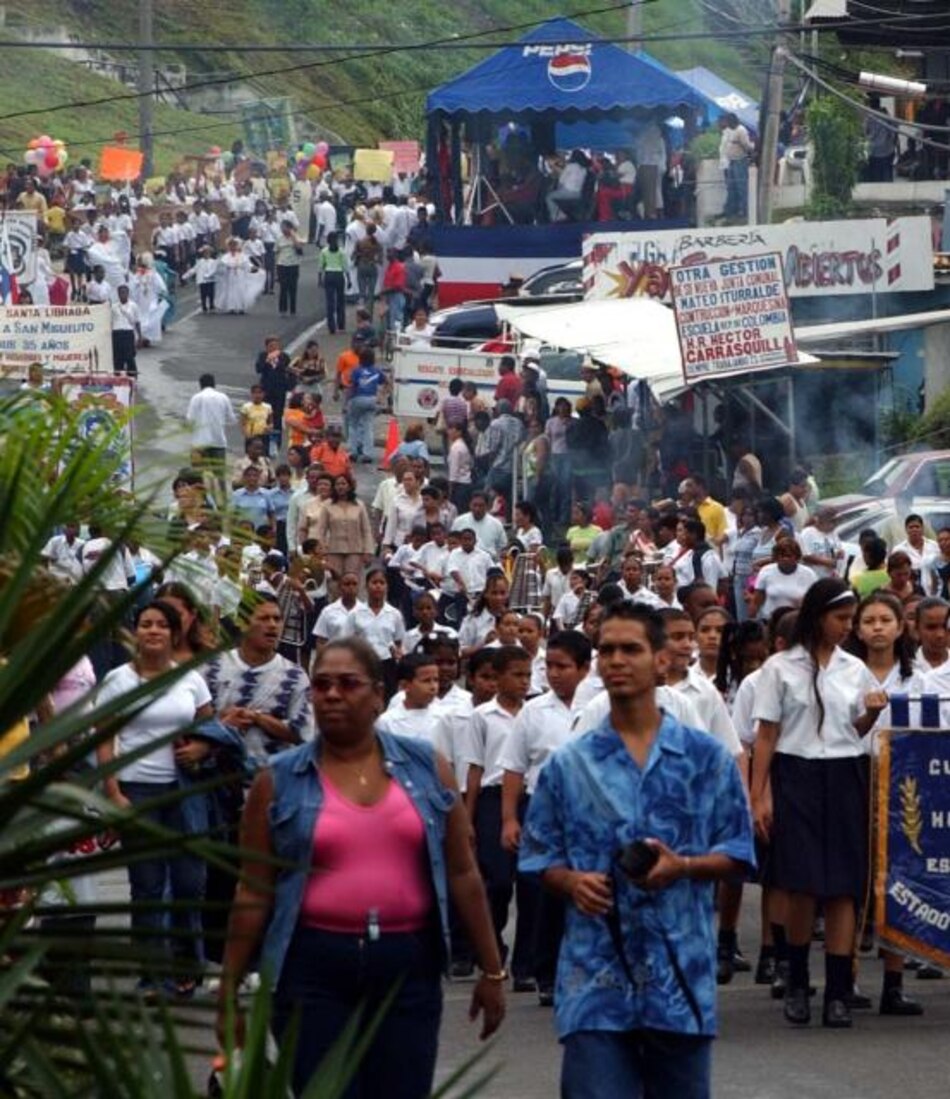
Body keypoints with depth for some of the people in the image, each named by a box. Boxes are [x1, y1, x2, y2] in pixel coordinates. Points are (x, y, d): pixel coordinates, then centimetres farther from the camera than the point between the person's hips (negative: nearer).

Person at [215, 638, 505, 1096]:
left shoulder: (426, 767, 6)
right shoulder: (279, 782, 2)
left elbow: (463, 875, 9)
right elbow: (253, 896, 4)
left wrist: (491, 971, 8)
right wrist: (229, 993, 2)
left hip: (408, 969, 1)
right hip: (314, 971, -1)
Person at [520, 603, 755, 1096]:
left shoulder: (706, 758, 4)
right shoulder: (569, 765, 6)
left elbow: (738, 853, 6)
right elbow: (539, 857, 11)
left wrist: (683, 866, -13)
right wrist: (572, 881, -11)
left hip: (680, 970, 0)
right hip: (596, 976, 0)